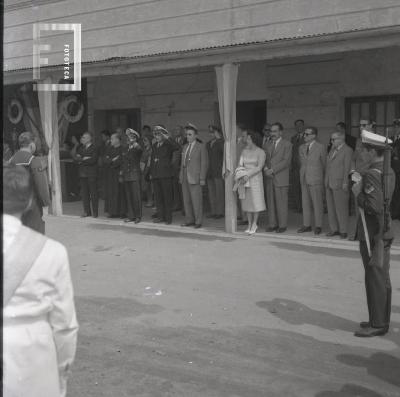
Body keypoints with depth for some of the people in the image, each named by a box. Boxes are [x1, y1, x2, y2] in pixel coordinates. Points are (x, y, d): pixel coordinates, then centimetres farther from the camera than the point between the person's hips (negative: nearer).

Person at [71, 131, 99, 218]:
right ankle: (87, 211, 14)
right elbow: (74, 156, 8)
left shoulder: (94, 149, -4)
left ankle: (95, 212, 4)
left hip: (91, 174, -5)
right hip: (82, 174, 5)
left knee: (93, 193, -2)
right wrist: (84, 158, -8)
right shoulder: (80, 147, 14)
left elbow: (92, 160, -14)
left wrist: (81, 160, -7)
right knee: (84, 193, 6)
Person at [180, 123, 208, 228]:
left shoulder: (201, 147, -2)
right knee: (186, 200, 7)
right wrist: (181, 176, 12)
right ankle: (189, 220, 15)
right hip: (185, 177, 6)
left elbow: (204, 163, -5)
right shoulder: (185, 147, 17)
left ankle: (198, 221, 1)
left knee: (196, 200, -6)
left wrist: (202, 179, -11)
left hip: (195, 178, -6)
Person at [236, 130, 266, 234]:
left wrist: (248, 175, -23)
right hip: (244, 179, 5)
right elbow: (240, 165, 6)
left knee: (255, 201, 0)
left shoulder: (261, 152, -9)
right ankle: (249, 225, 15)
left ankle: (254, 224, 13)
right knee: (246, 202, 6)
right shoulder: (244, 151, 7)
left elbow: (259, 167, -16)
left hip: (255, 179, -5)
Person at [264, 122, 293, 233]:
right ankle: (273, 224, 13)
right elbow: (265, 159, 16)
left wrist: (272, 170, -16)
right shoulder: (268, 145, 18)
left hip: (281, 179, -6)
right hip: (270, 178, 6)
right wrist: (266, 169, -5)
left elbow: (286, 161, -11)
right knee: (270, 202, 6)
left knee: (281, 203, -3)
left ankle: (282, 225, 5)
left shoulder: (287, 144, -2)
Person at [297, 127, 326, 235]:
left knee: (317, 204, 0)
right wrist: (304, 173, 11)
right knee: (305, 203, 8)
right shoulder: (301, 148, 12)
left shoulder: (320, 147, -4)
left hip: (316, 179, -5)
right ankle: (306, 225, 16)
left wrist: (320, 175, 8)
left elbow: (324, 163, 3)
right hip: (304, 179, 5)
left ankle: (318, 226, 7)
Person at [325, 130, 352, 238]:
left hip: (340, 183, -8)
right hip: (329, 183, 8)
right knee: (331, 207, 8)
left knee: (341, 208, -4)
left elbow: (347, 167, -12)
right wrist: (326, 181, 11)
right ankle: (334, 229, 15)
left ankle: (343, 231, 2)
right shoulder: (333, 150, 17)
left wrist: (345, 183, -16)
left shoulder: (347, 150, -6)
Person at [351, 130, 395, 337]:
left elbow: (374, 206, -28)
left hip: (372, 234, -10)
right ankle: (382, 320, 27)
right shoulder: (389, 172, 9)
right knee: (383, 279, 16)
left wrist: (358, 194, -13)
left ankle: (377, 324, 7)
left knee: (375, 279, -1)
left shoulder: (372, 174, -20)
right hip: (386, 232, 10)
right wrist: (362, 184, 10)